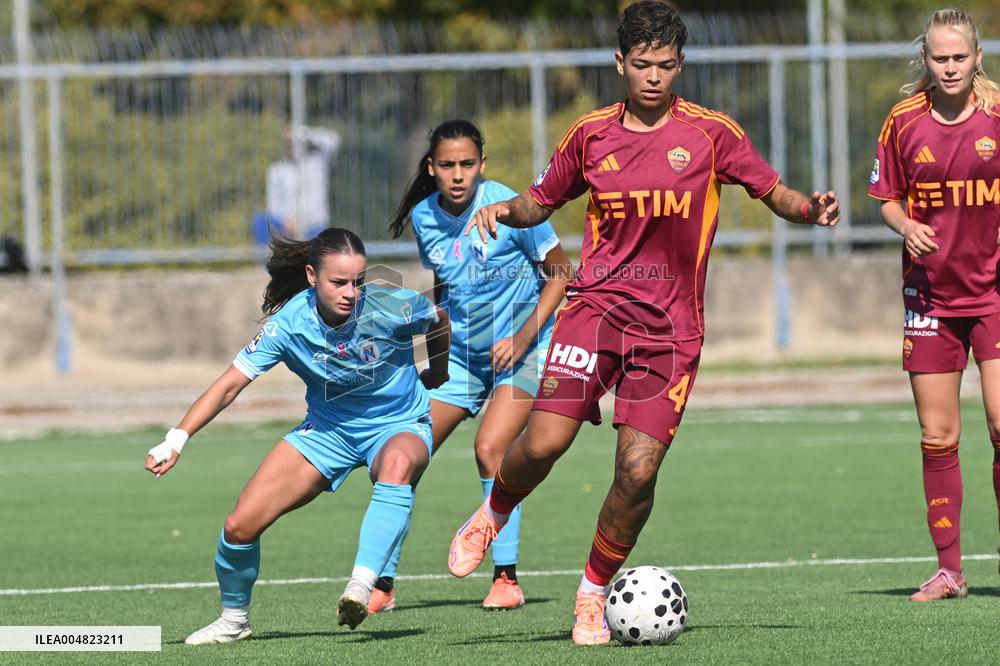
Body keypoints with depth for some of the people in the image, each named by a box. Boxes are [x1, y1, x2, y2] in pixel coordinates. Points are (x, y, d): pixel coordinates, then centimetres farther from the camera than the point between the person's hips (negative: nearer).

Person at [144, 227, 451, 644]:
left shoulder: (391, 308, -24)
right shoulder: (288, 324, -22)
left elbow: (440, 320, 0)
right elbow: (229, 385, -21)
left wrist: (438, 374, 17)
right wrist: (176, 440, -33)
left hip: (400, 425, -2)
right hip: (328, 429, 2)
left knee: (397, 466, -42)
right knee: (240, 526, -8)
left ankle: (361, 586, -48)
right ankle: (234, 619, 20)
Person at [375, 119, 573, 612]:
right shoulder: (423, 218, -1)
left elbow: (559, 274, -6)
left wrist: (523, 337, -15)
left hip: (521, 349, -5)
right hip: (459, 354, 5)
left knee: (490, 447, -23)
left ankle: (506, 578, -10)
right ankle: (382, 582, 6)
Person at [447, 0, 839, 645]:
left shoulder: (711, 132, 1)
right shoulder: (592, 133, 7)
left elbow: (774, 191, 7)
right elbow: (543, 200, 20)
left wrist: (810, 206, -15)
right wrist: (504, 211, -2)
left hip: (671, 326, -1)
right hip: (598, 303, 1)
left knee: (639, 470, -10)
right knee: (544, 442, -16)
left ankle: (595, 591, 12)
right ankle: (494, 514, 18)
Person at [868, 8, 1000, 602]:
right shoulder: (904, 122, 0)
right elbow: (888, 198, 10)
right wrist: (907, 227, -9)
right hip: (931, 292, 2)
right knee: (937, 436, 2)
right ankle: (949, 570, 10)